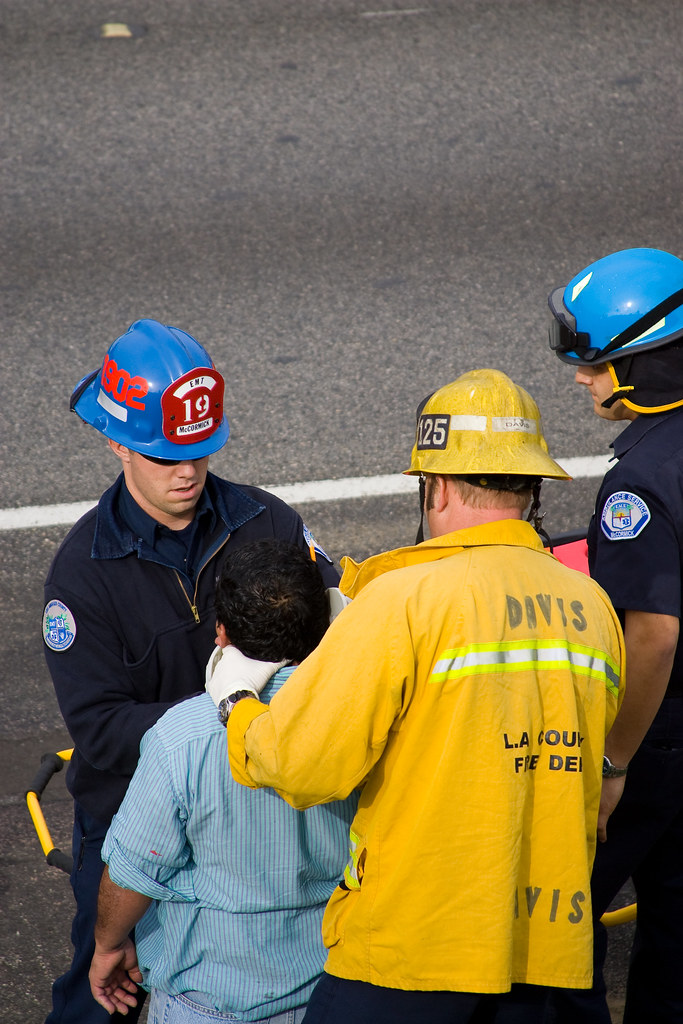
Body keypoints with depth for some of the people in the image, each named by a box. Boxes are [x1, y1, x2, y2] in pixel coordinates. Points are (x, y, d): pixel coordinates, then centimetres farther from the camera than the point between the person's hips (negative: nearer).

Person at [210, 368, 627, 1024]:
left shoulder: (404, 600, -14)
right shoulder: (592, 606, 5)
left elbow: (303, 764, -16)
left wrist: (236, 704, 6)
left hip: (414, 939, -6)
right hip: (544, 944, 6)